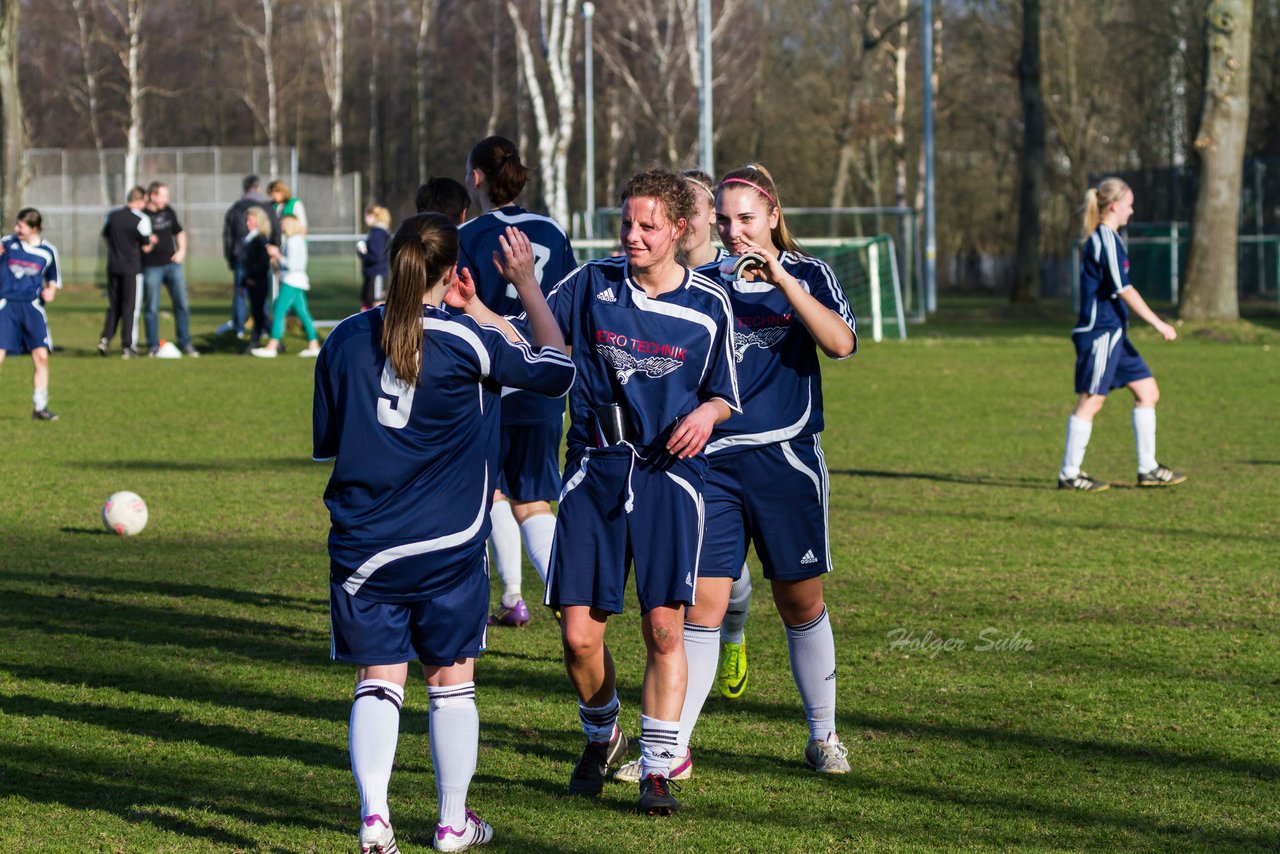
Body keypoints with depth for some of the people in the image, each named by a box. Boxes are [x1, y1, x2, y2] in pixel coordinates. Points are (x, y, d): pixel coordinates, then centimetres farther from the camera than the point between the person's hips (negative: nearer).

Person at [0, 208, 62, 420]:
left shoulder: (48, 251, 4)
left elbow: (54, 279, 18)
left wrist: (51, 290, -2)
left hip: (32, 307, 1)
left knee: (41, 356, -5)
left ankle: (40, 407, 6)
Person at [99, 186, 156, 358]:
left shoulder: (112, 216, 5)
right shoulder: (141, 219, -12)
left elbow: (105, 237, 17)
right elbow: (146, 247, -7)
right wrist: (152, 241, 13)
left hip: (113, 267, 5)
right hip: (132, 269, -5)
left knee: (114, 306, 16)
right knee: (131, 307, 2)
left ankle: (105, 338, 2)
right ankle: (127, 347, 2)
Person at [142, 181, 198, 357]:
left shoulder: (168, 212, 8)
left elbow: (179, 232, 22)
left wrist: (182, 250, 7)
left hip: (172, 264, 5)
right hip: (151, 268, -5)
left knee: (182, 304, 3)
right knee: (151, 308, 1)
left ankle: (185, 344, 11)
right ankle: (153, 347, 9)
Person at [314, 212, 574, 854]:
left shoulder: (346, 338, 1)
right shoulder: (466, 340, -10)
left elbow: (324, 442, 10)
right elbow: (555, 367, 4)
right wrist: (526, 283, 12)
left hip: (363, 544, 2)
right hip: (448, 547, -2)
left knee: (378, 682, 5)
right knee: (452, 681, 12)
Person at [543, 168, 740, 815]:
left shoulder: (708, 305, 1)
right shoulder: (594, 284, 2)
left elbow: (724, 394, 10)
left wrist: (705, 413, -12)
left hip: (669, 471, -1)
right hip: (594, 470, 1)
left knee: (664, 626, -10)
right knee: (579, 634, -3)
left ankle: (656, 768, 1)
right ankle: (601, 737, 26)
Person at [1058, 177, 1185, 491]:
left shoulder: (1103, 238, 16)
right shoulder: (1106, 240, -15)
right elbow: (1124, 290, -19)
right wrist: (1159, 324, -16)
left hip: (1113, 334, 10)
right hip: (1099, 332, -10)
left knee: (1147, 391, 9)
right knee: (1091, 400, -5)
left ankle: (1147, 469, 11)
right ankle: (1069, 474, 1)